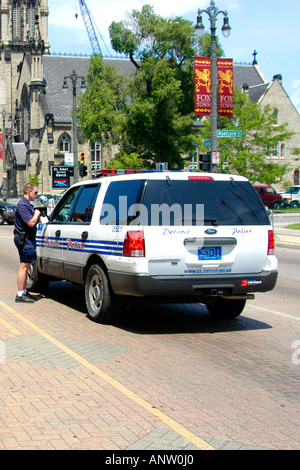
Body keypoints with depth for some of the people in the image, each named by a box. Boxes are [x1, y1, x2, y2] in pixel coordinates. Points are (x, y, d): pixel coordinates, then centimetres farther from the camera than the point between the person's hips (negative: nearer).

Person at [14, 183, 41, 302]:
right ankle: (20, 295, -5)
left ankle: (24, 291, 23)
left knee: (26, 266, 15)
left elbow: (34, 221, 25)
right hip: (24, 238, -11)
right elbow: (31, 223, -23)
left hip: (29, 238, 11)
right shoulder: (23, 205, -16)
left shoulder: (27, 204, 17)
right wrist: (37, 214, -7)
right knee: (24, 267, -8)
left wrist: (38, 217, 6)